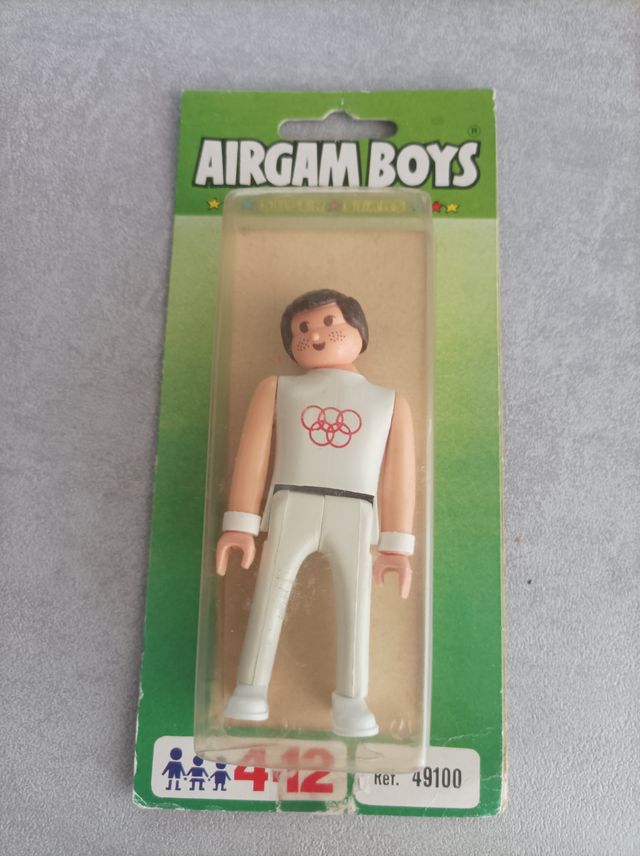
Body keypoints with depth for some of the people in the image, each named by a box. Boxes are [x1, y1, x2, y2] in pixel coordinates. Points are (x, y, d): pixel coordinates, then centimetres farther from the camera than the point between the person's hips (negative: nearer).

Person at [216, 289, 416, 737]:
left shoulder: (390, 402, 18)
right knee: (272, 588, -8)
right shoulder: (277, 389, 18)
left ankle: (351, 699, 0)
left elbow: (400, 478, 12)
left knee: (356, 599, -8)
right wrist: (241, 526, 2)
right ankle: (251, 689, -1)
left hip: (354, 515, 0)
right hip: (291, 507, 0)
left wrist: (397, 547, 5)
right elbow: (252, 457, 10)